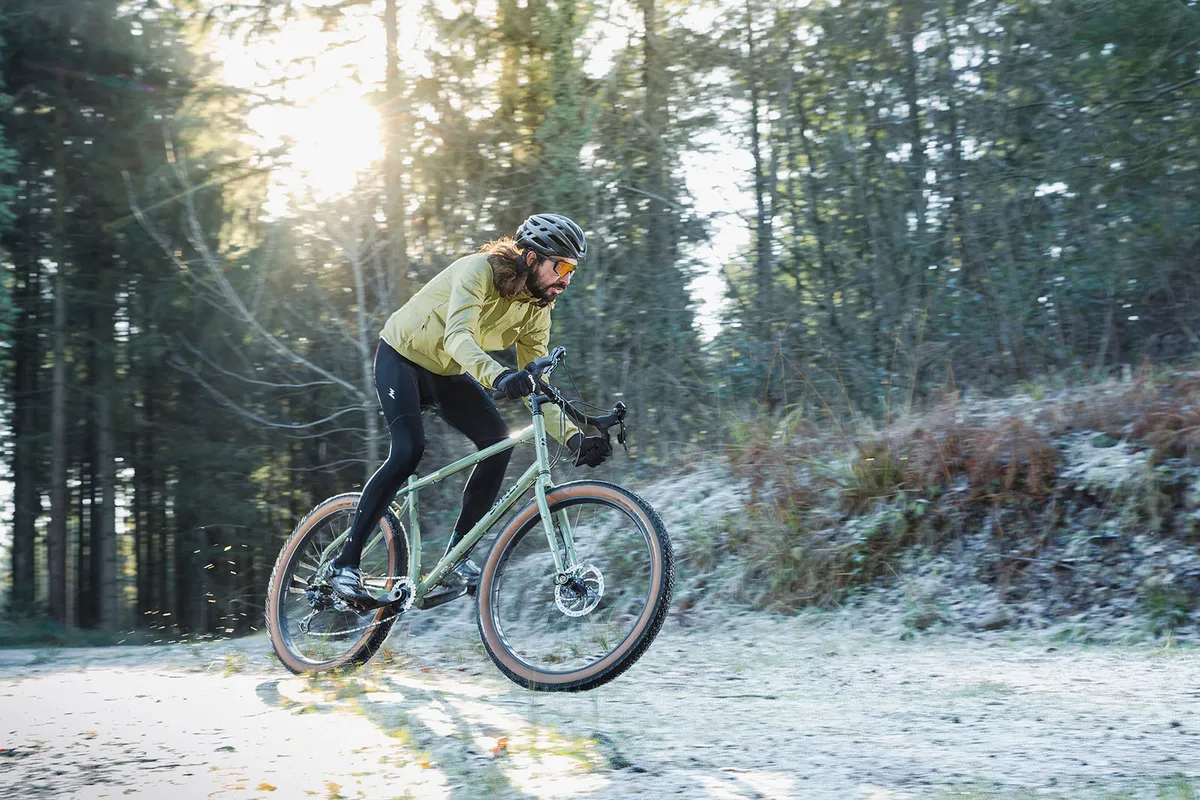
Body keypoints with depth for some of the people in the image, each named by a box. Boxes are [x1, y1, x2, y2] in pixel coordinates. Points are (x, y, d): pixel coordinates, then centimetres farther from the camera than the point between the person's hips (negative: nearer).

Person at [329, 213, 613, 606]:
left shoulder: (536, 311, -9)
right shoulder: (481, 270, -29)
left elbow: (534, 386, -11)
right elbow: (457, 336, -45)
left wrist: (573, 437, -26)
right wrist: (499, 376, -63)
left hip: (448, 373, 7)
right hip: (402, 356, -6)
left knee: (498, 441, -15)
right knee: (409, 451, -26)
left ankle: (455, 558, -8)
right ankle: (345, 563, -17)